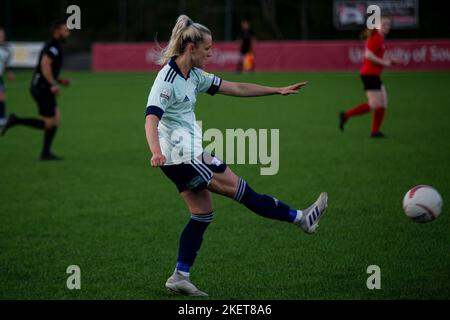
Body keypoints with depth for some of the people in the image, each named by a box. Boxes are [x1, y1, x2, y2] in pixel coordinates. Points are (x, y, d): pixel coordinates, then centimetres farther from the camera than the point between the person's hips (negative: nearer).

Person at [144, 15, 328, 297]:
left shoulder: (193, 76, 9)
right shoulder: (167, 79, -19)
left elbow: (236, 89, 13)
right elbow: (151, 118, -30)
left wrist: (278, 90, 13)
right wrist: (156, 152, -47)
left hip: (188, 155, 10)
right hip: (180, 155, -10)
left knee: (203, 213, 11)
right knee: (236, 187, -1)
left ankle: (180, 276, 12)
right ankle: (300, 219, 7)